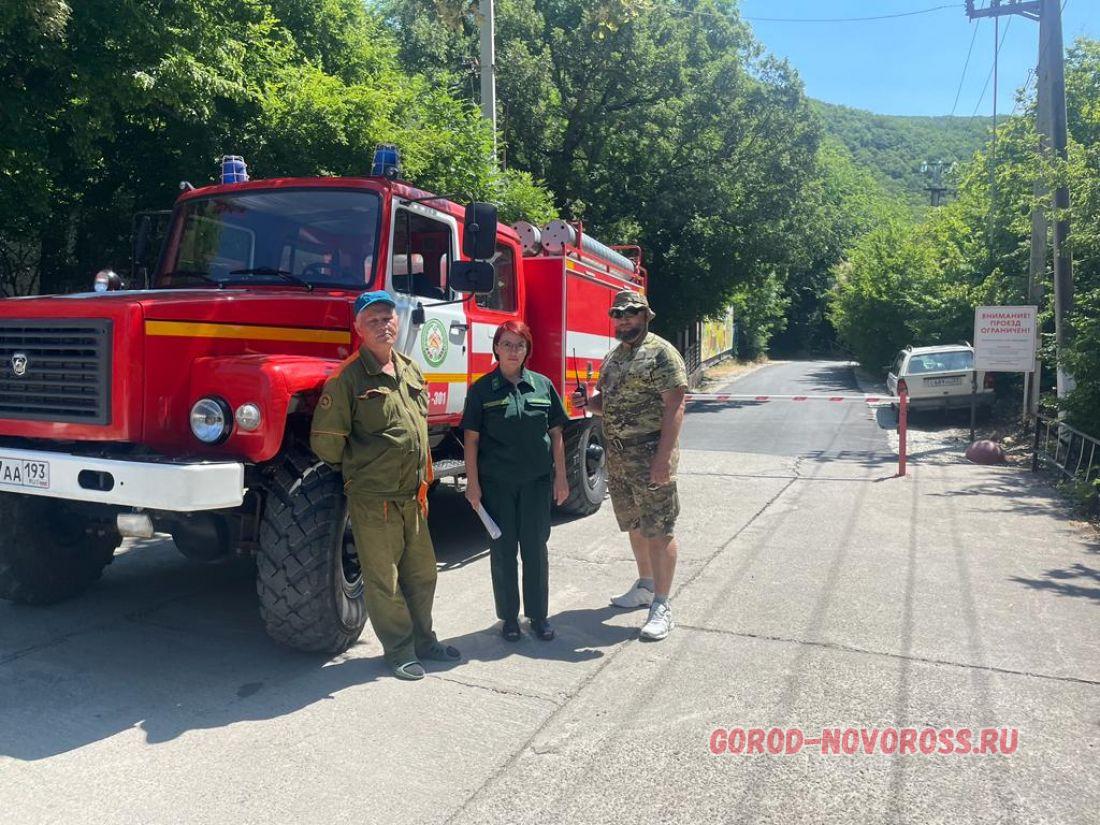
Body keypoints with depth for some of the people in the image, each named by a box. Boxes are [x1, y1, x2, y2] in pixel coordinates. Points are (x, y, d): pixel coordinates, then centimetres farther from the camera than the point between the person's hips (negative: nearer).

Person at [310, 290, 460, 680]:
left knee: (421, 574, 18)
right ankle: (399, 651, 23)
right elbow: (326, 440, -12)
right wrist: (356, 471, 2)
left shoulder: (411, 370, 9)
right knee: (384, 582, 6)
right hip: (373, 499, -7)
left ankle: (423, 640, 35)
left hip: (413, 497, 7)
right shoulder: (348, 378, -14)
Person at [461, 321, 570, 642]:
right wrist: (472, 483, -5)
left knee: (535, 549, 9)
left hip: (536, 481, 1)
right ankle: (509, 617, 22)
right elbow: (471, 438, -1)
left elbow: (556, 434, 7)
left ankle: (538, 615, 23)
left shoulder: (542, 385, 4)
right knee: (503, 550, 8)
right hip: (496, 483, -1)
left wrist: (560, 477, 4)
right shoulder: (482, 389, -1)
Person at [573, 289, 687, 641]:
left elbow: (674, 407, -16)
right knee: (634, 526, 18)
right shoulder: (612, 357, 15)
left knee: (658, 530, -3)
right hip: (616, 457, 8)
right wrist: (588, 402, 1)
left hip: (649, 456, -8)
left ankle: (661, 606, 5)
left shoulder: (661, 353, -9)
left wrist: (663, 458, -23)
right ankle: (645, 586, 34)